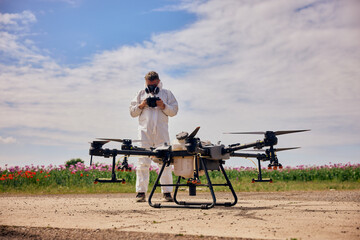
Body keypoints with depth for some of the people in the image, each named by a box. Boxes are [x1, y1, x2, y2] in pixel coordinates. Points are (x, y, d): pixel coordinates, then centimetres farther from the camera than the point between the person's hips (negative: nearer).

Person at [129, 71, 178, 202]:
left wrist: (163, 106, -8)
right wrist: (141, 106, -3)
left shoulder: (167, 93, 14)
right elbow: (132, 112, 15)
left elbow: (174, 111, 8)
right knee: (142, 163, -3)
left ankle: (167, 192, 3)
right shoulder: (141, 93, 18)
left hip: (161, 133, 0)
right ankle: (141, 192, 0)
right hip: (144, 131, 1)